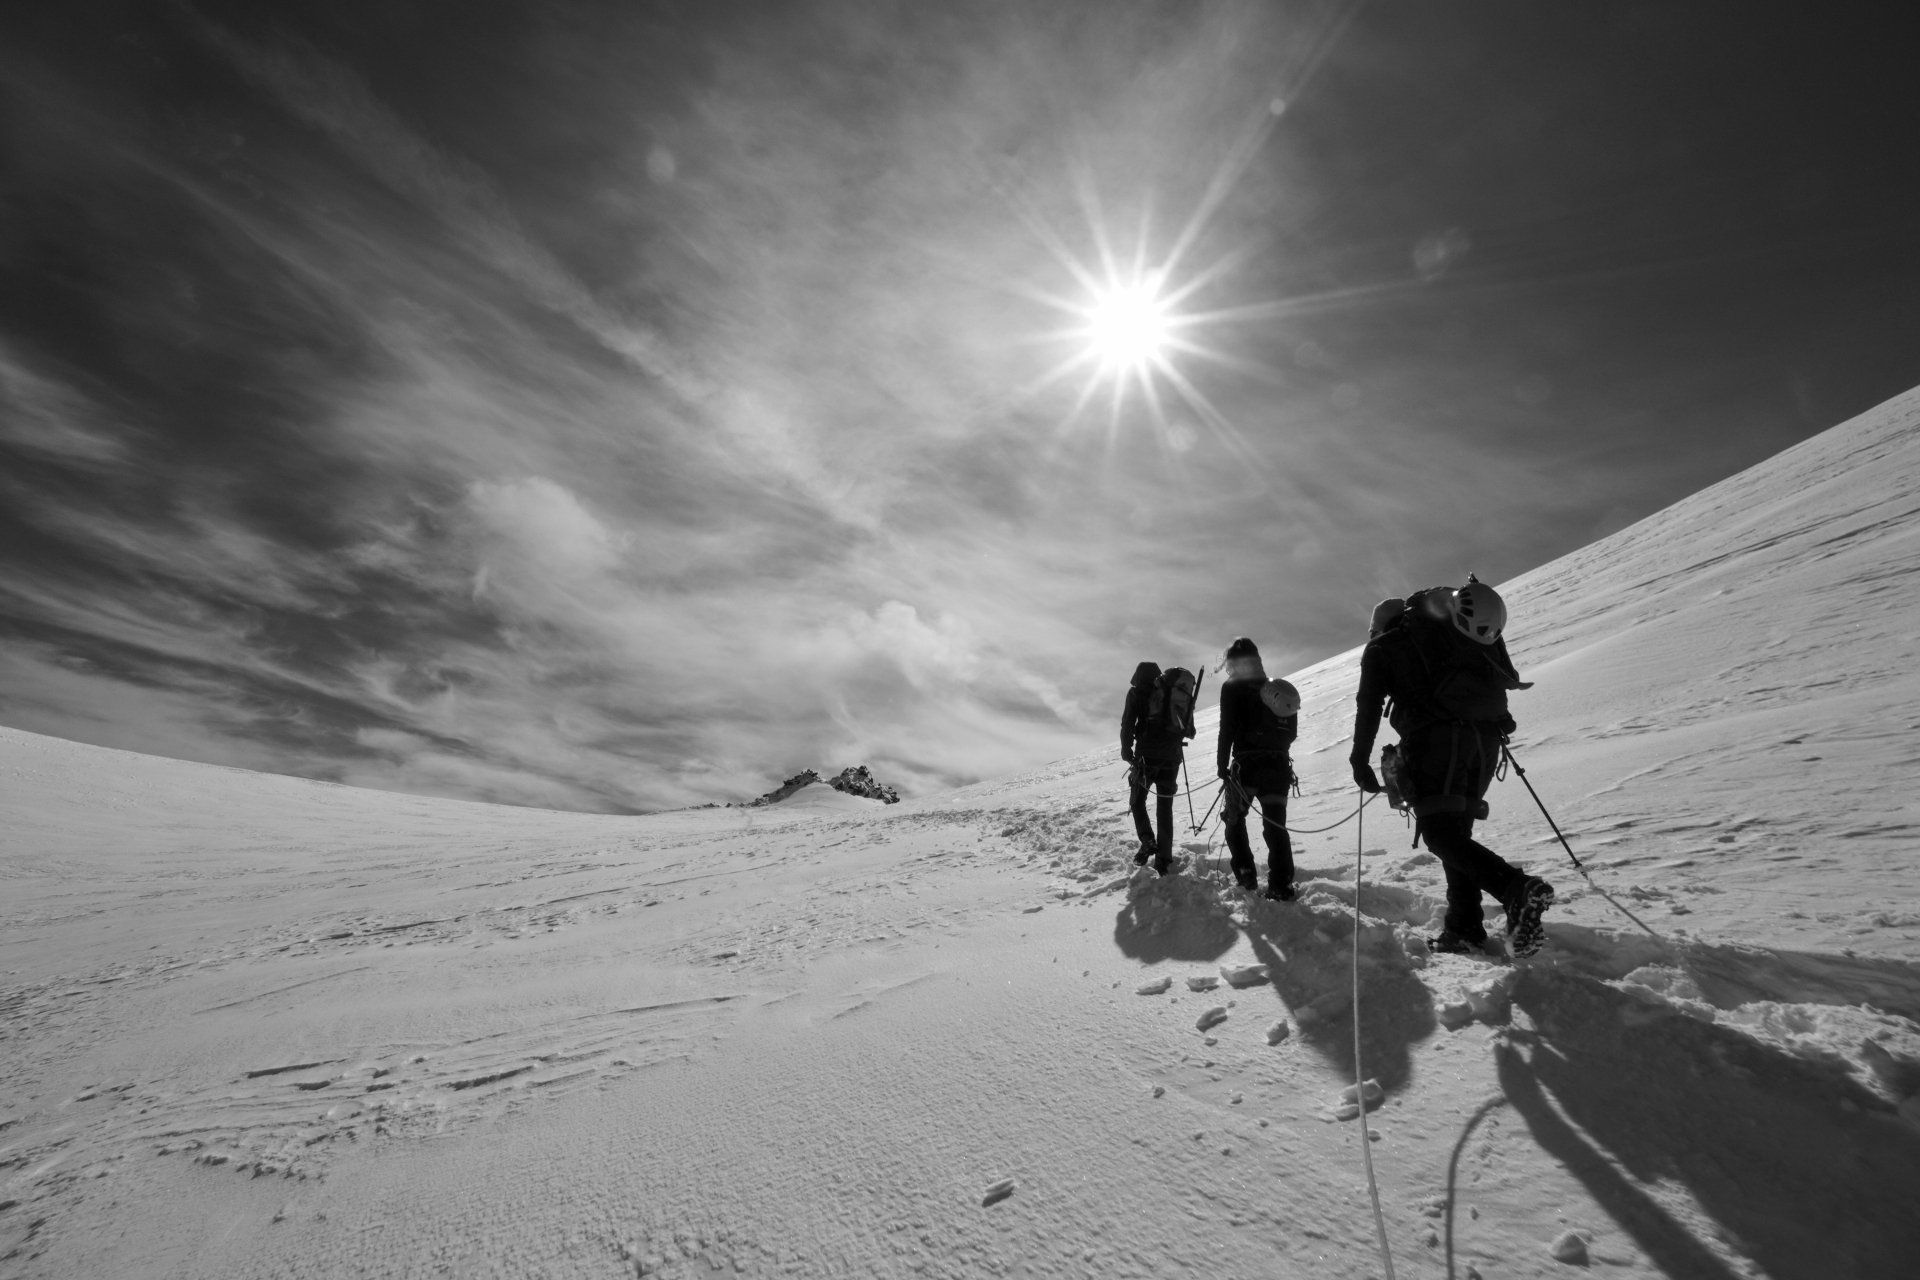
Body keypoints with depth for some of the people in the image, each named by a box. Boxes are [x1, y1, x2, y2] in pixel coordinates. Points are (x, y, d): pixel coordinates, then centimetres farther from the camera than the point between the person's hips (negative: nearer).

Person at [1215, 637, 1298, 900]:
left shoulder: (1232, 689, -5)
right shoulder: (1279, 690, 12)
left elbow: (1227, 730, -12)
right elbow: (1291, 732, 13)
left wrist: (1222, 765, -5)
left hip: (1246, 765, -4)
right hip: (1280, 765, 4)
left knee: (1234, 819, 15)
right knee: (1275, 826, 8)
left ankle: (1245, 875, 10)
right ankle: (1281, 886, 1)